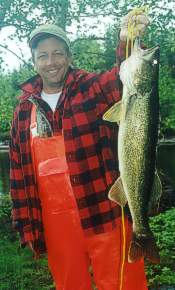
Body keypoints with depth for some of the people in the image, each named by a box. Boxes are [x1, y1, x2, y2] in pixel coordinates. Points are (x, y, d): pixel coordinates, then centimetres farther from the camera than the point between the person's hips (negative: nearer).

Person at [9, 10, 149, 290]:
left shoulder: (92, 88, -2)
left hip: (105, 213, -3)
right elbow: (19, 171, 10)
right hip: (55, 222, 4)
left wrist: (127, 43, -44)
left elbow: (121, 81, -25)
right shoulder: (24, 109, 7)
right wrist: (25, 224, 9)